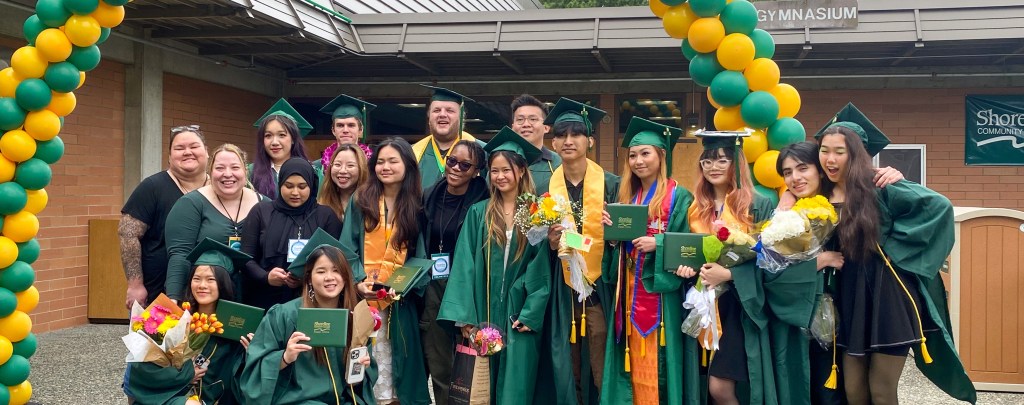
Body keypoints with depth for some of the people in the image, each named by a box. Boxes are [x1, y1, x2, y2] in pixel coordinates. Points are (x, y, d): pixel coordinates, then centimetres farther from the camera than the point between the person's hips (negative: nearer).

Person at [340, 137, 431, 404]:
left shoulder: (416, 206, 6)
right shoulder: (360, 202, 3)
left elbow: (419, 254, 5)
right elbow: (348, 248, -1)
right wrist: (359, 280, -15)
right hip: (365, 293, -1)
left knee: (398, 354, 4)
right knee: (371, 354, -3)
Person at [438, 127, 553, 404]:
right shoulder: (479, 213, 4)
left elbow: (542, 267, -2)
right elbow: (465, 264, 0)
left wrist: (530, 314, -11)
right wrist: (464, 315, -9)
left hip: (521, 312, -1)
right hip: (485, 312, 2)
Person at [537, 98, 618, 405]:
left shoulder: (610, 184, -1)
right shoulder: (547, 187, 6)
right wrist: (551, 243, -10)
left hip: (600, 288, -2)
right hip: (563, 292, 3)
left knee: (603, 372, -1)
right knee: (567, 372, 7)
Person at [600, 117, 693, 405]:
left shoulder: (678, 196, -5)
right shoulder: (626, 196, 13)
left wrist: (657, 244, -21)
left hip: (661, 293, -6)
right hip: (630, 293, 6)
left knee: (659, 366, -3)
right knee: (635, 368, 8)